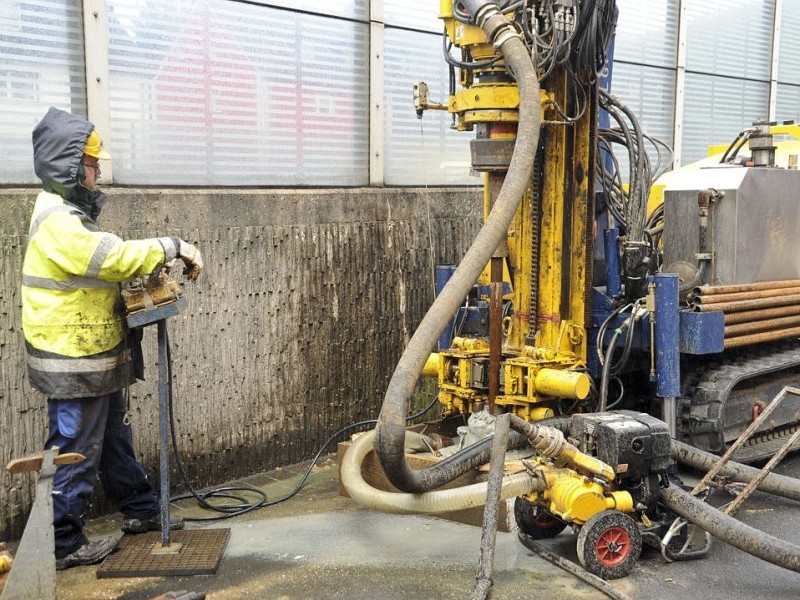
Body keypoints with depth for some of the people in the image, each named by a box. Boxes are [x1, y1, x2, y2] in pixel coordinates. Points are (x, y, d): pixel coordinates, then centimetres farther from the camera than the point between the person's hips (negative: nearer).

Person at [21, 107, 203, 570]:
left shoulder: (71, 213, 14)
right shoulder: (57, 221, -20)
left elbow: (102, 265, 14)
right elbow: (114, 257, -28)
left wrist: (155, 265, -1)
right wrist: (172, 247, -19)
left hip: (97, 358, 11)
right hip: (74, 362, -10)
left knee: (115, 441, 21)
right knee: (76, 454, 1)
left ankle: (142, 511, 35)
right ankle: (65, 545, 15)